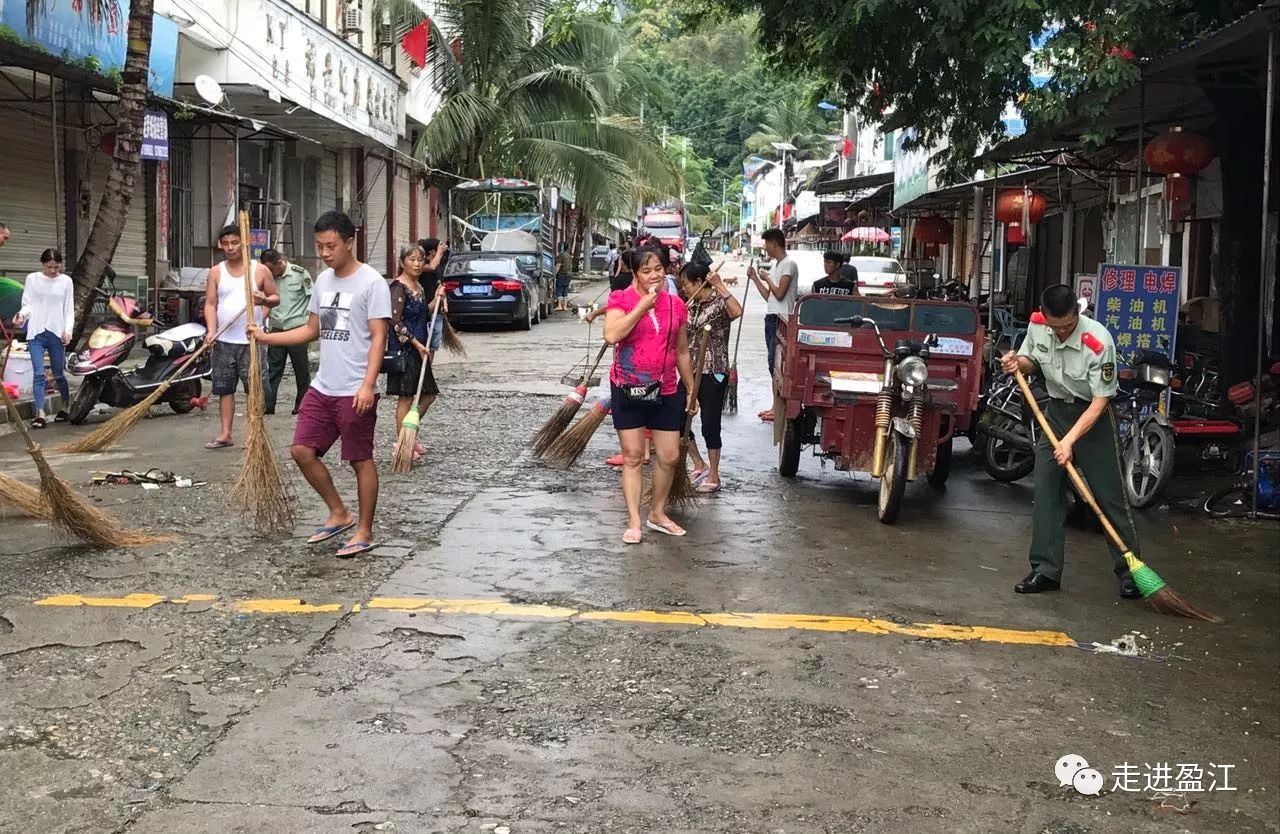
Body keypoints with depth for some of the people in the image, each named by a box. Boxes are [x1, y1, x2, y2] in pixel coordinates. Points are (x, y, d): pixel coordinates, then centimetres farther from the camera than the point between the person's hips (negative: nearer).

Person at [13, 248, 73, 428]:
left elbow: (69, 308, 5)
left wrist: (68, 330, -8)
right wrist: (22, 315, -19)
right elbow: (27, 304, 3)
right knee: (38, 373, -9)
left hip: (57, 332, 0)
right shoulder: (32, 279, 5)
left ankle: (65, 406, 31)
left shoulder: (66, 281, 5)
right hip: (36, 332, 0)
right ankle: (40, 414, -11)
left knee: (58, 374, 11)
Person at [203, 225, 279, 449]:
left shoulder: (260, 270, 1)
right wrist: (211, 330, -13)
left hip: (252, 340, -2)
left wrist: (265, 300, -16)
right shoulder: (216, 272, 6)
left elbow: (276, 297, 7)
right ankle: (226, 434, 13)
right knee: (224, 389, 6)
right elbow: (210, 304, 2)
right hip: (224, 341, 2)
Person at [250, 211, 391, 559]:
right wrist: (266, 337, 12)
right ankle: (339, 514, 21)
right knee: (302, 451, 6)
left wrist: (368, 384, -24)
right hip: (322, 387, 7)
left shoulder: (371, 282, -10)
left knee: (361, 460, 1)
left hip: (355, 392, -7)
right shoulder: (323, 280, 13)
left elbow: (378, 337, -15)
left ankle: (364, 532, 13)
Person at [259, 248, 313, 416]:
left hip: (297, 328, -4)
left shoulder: (300, 274, -6)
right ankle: (267, 404, 3)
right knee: (273, 368, 3)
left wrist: (308, 322, -6)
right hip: (276, 328, 4)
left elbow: (312, 298, -2)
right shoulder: (269, 277, 7)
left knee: (302, 369, 4)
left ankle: (302, 404, 13)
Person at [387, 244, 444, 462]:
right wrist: (417, 344, -18)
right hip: (404, 348, -9)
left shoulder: (419, 286, 14)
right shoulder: (399, 287, -13)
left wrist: (436, 299, 7)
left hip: (419, 349, 9)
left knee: (428, 394, 13)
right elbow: (396, 322, -18)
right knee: (406, 396, -4)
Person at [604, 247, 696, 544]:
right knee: (632, 456, 1)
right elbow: (612, 335, -24)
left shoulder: (675, 304, 5)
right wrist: (643, 305, -21)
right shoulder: (621, 299, -6)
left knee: (670, 457, 7)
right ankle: (634, 521, 8)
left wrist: (691, 390, 16)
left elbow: (682, 352, 13)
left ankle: (658, 513, 26)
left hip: (667, 391, 4)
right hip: (628, 389, -4)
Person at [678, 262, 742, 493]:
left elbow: (737, 312, -34)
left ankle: (713, 476, 13)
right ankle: (700, 465, 24)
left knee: (710, 425, 0)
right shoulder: (690, 305, 10)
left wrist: (720, 286, -31)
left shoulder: (719, 302, -11)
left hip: (713, 373, -8)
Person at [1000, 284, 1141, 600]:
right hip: (1056, 410, 5)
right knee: (1045, 491, 1)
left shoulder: (1098, 341, -27)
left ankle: (1129, 571, 6)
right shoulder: (1036, 325, -10)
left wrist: (1070, 440, -29)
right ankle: (1046, 570, 8)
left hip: (1093, 416, -5)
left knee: (1110, 493, -4)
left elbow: (1099, 402, -23)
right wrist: (1018, 363, -13)